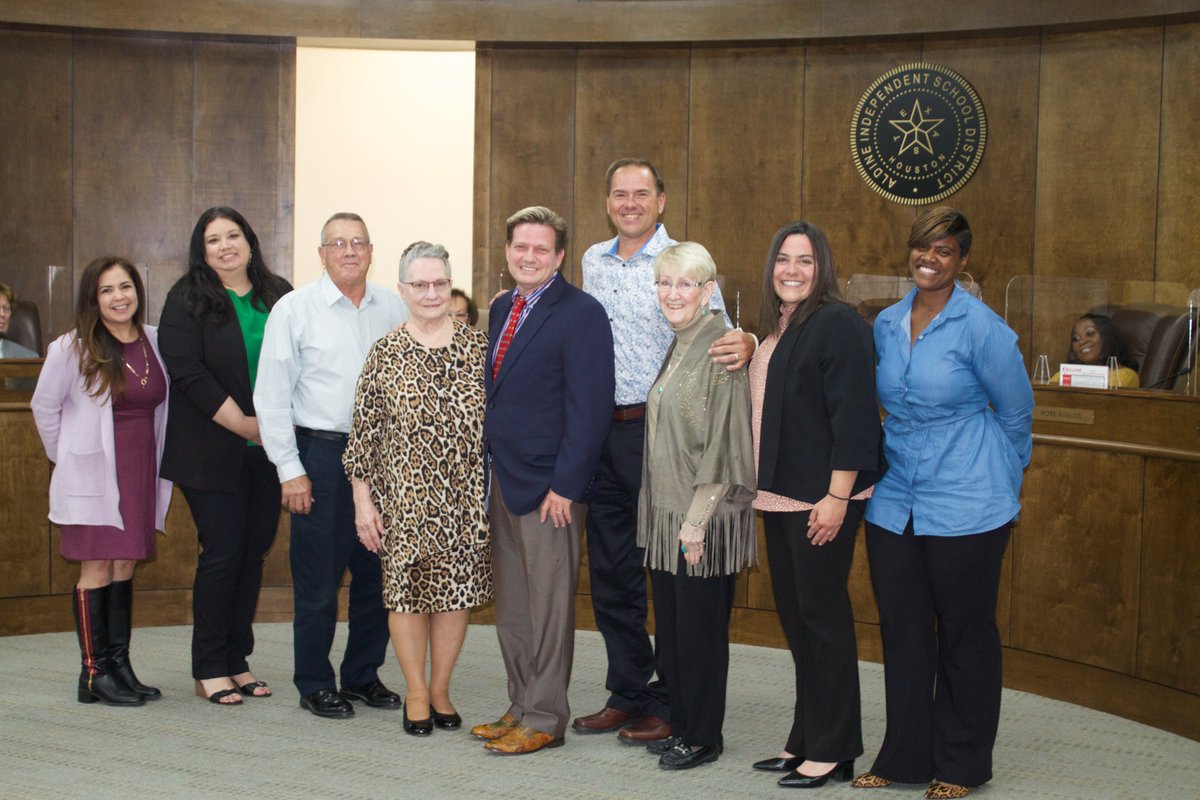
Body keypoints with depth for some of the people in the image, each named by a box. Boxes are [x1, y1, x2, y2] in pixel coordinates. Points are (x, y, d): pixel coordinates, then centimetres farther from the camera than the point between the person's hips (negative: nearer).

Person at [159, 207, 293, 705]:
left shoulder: (279, 296, 10)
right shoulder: (187, 299, -2)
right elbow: (187, 371, -11)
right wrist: (244, 424, -14)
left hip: (268, 451, 4)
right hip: (213, 452, -4)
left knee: (254, 551, 6)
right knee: (222, 552, -4)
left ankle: (237, 660, 16)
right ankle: (209, 669, 6)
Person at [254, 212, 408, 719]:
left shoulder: (392, 308, 8)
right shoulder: (294, 309, -2)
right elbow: (271, 396, -2)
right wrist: (290, 469, -7)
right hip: (321, 453, -3)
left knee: (378, 573, 9)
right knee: (318, 578, 0)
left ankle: (363, 676, 24)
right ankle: (314, 684, 15)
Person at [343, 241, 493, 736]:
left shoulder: (477, 345, 3)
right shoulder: (386, 354, 0)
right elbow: (364, 431, 1)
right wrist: (363, 499, -2)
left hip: (466, 498, 1)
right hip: (406, 496, -1)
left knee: (458, 590, 7)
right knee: (407, 588, 3)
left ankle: (440, 690, 23)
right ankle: (416, 694, 19)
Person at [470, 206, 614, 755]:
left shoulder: (581, 314, -11)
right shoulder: (502, 308, 14)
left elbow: (590, 408, -15)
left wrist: (565, 486, -18)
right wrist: (489, 470, 13)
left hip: (548, 486, -8)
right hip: (501, 479, 8)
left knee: (549, 607, 1)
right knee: (510, 606, 14)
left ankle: (544, 720, 10)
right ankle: (520, 709, 25)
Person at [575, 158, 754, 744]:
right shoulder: (594, 262, 12)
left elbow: (714, 339, -8)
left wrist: (744, 345, -31)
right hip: (602, 430, 6)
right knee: (611, 569, 11)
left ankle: (670, 703, 10)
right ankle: (628, 692, 23)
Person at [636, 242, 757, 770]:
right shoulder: (675, 350, 13)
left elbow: (724, 444, -18)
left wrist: (697, 519, -18)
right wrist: (657, 508, 14)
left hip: (703, 517, -8)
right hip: (665, 510, 8)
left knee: (699, 626, 1)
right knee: (669, 624, 13)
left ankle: (703, 737, 14)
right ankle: (681, 724, 25)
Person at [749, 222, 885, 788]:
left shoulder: (837, 324, -13)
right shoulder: (777, 329, 14)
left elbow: (852, 415, -18)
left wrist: (837, 496, -21)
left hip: (822, 499, -9)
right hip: (780, 496, 9)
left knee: (822, 615, -2)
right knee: (794, 615, 13)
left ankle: (834, 750, 9)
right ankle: (806, 740, 23)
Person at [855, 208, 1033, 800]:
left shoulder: (981, 327, -10)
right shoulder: (886, 325, 7)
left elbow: (1016, 411, 1)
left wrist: (1003, 478, 12)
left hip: (966, 507, -5)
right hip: (894, 502, 5)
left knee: (965, 634, 6)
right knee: (902, 632, 9)